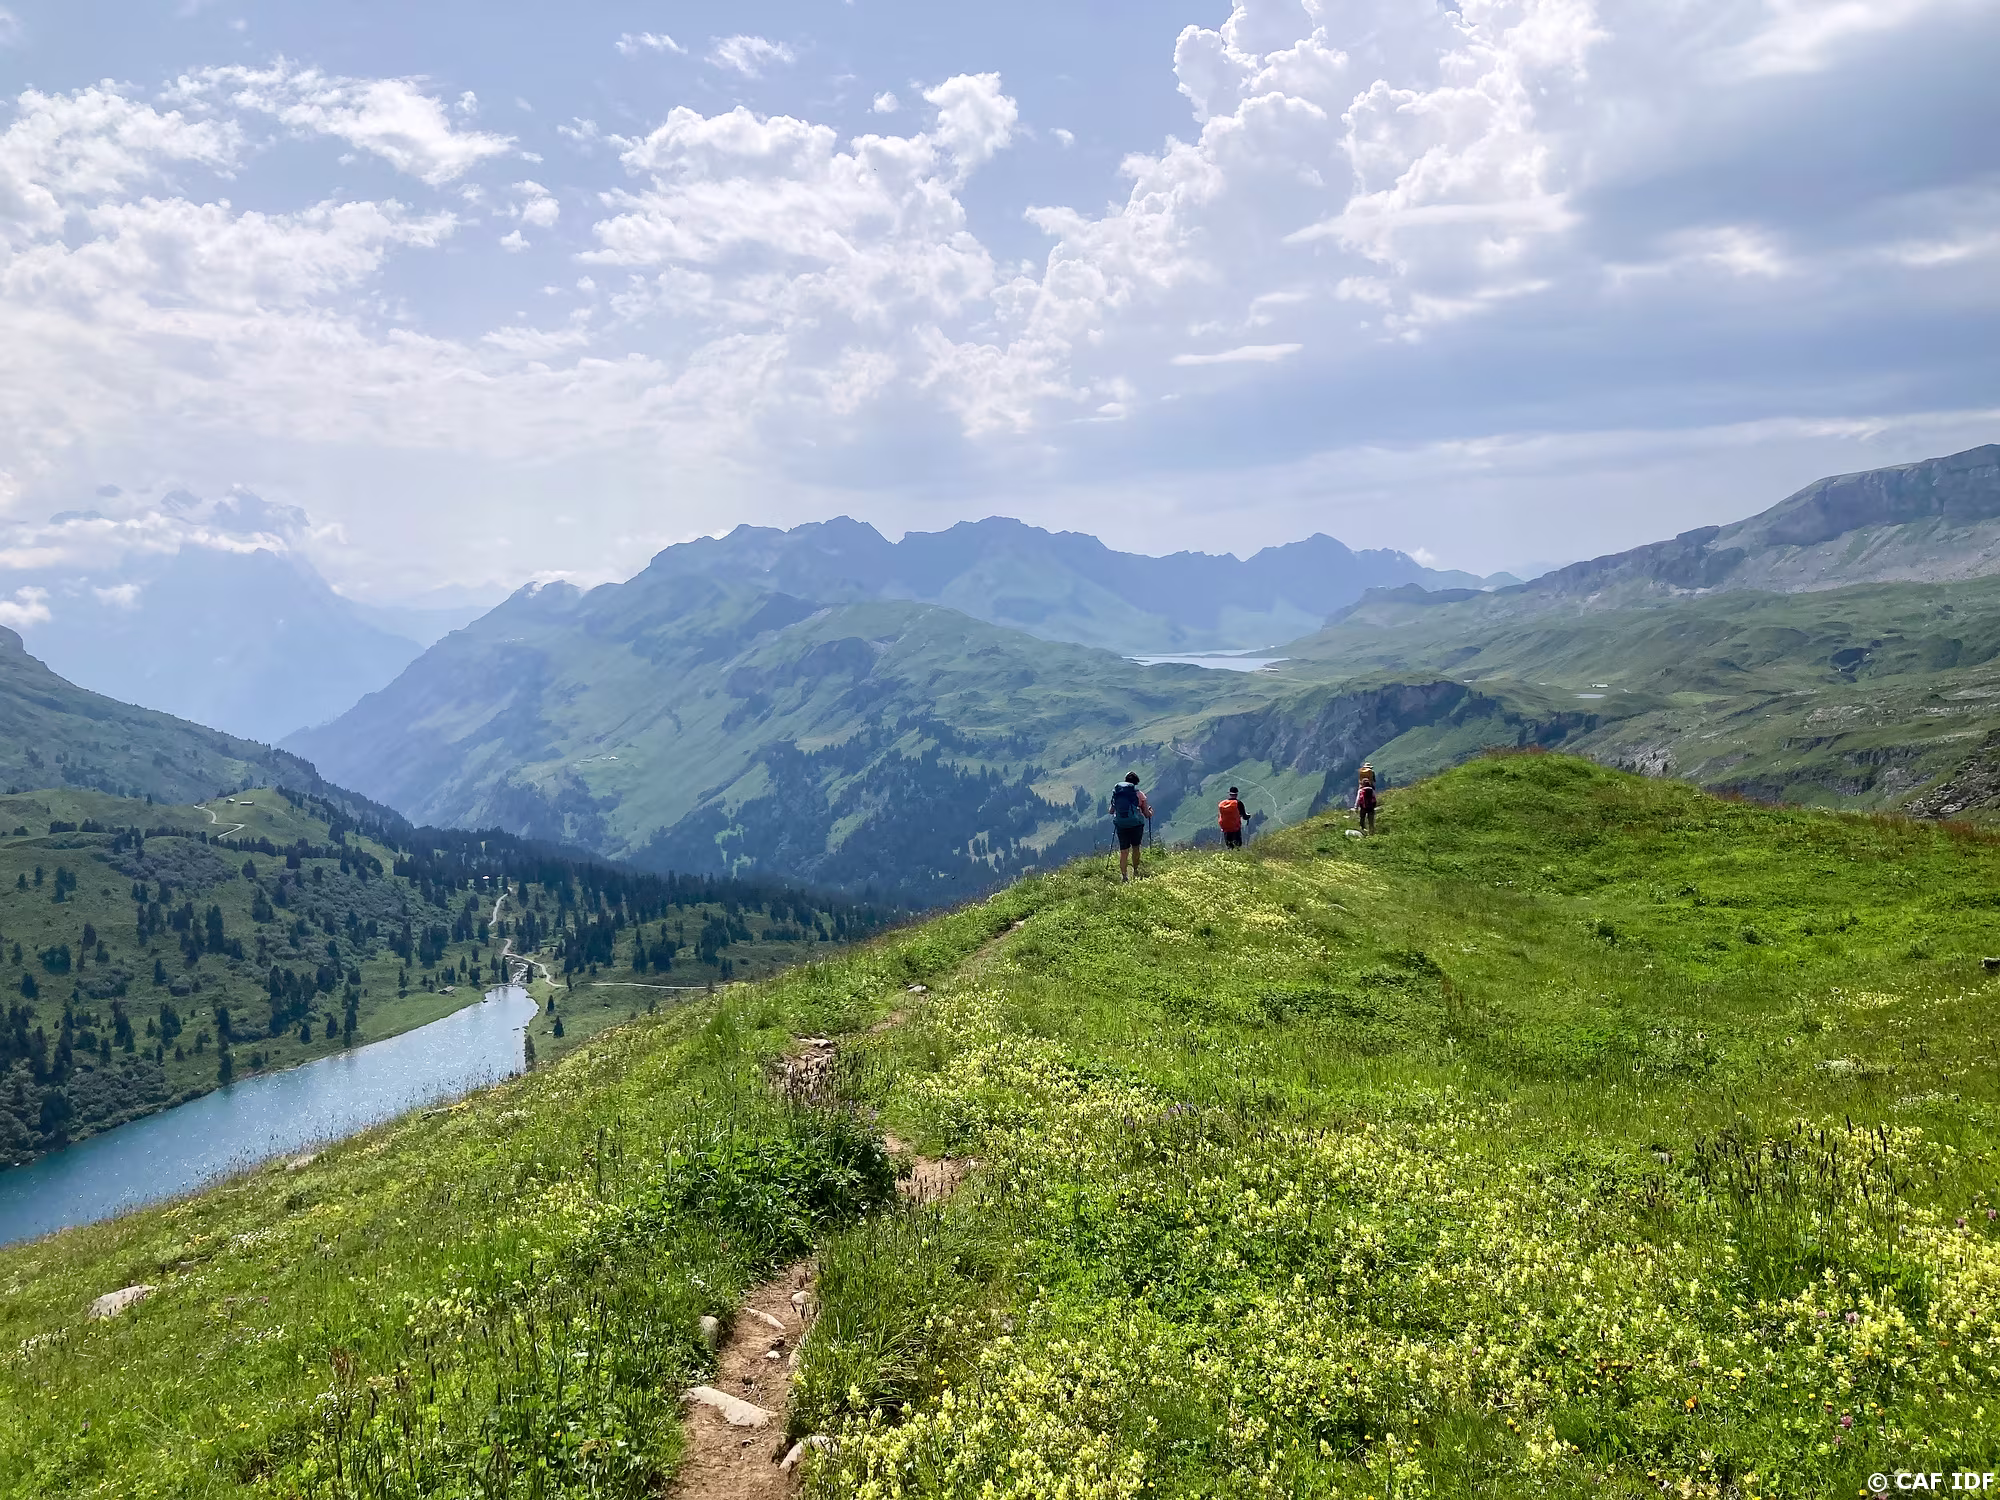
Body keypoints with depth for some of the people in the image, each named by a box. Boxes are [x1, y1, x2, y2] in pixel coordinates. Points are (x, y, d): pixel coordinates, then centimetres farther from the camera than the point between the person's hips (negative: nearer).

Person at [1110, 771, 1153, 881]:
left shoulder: (1116, 792, 5)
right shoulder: (1139, 794, -2)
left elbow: (1111, 811, 11)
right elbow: (1147, 814, 2)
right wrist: (1150, 811, 25)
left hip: (1120, 825, 2)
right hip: (1136, 824, -2)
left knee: (1123, 851, 5)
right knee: (1135, 848, 18)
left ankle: (1123, 875, -4)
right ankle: (1135, 871, 28)